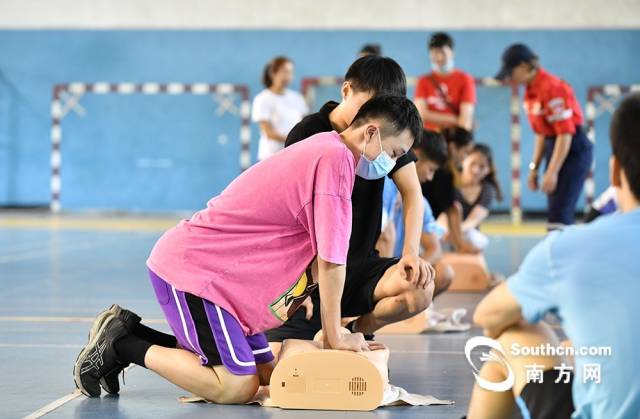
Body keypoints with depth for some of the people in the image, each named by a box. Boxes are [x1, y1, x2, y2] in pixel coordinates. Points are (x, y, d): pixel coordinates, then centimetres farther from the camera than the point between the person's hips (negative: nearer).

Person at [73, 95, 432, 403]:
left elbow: (318, 260, 14)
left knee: (264, 374, 9)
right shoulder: (335, 157, -18)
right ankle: (124, 346, -3)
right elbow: (330, 261, -17)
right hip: (193, 269, -11)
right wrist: (335, 337, -7)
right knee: (237, 388, -14)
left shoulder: (322, 151, 15)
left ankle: (128, 334, 14)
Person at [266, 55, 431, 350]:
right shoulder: (307, 135, -10)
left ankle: (357, 331, 2)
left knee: (420, 288, -29)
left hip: (361, 265, 4)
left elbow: (411, 192, 1)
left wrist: (411, 253, -16)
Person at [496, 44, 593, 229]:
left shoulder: (552, 88, -20)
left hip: (573, 149, -9)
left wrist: (552, 172, -21)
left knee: (559, 212, -14)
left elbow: (565, 134, -21)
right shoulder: (531, 91, 8)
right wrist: (534, 168, 13)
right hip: (554, 146, 9)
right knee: (556, 209, 9)